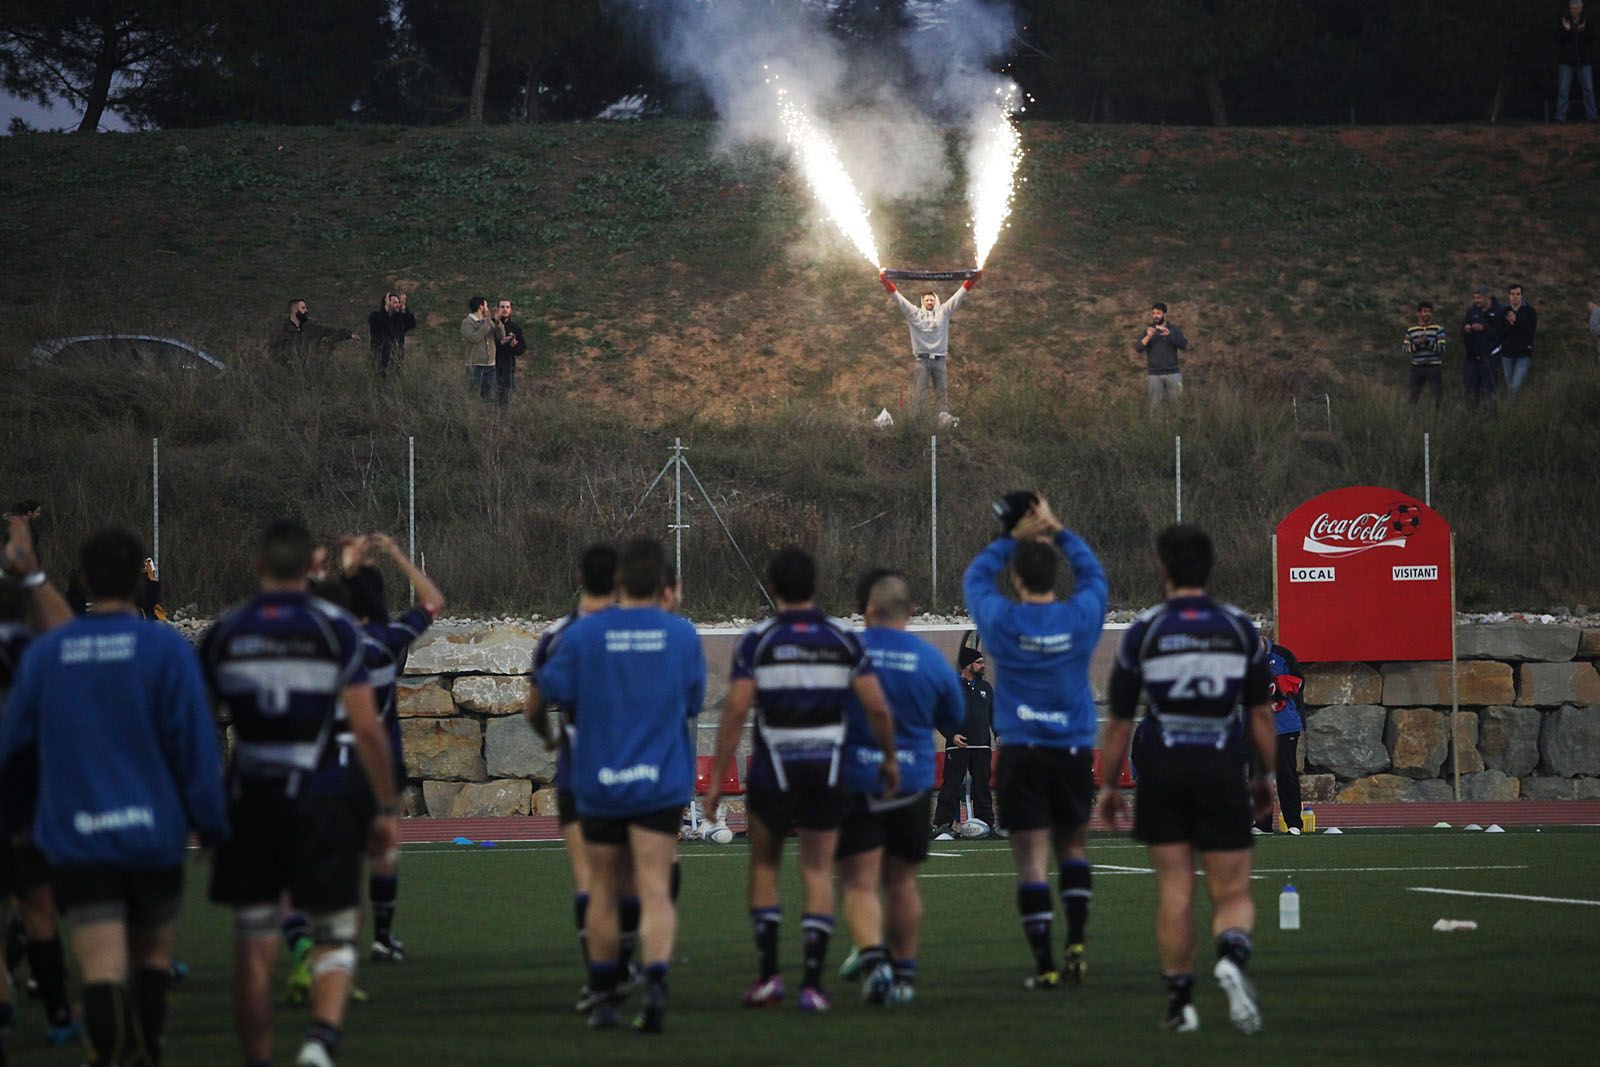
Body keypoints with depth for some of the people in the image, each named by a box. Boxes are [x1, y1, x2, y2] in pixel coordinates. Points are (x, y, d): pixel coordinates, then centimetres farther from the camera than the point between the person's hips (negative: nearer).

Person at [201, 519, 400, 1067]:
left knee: (253, 948, 10)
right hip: (322, 802, -2)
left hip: (248, 798, 2)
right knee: (334, 937, 6)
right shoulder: (336, 629, -5)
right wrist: (388, 809, -1)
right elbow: (367, 728, -8)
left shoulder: (223, 633, 4)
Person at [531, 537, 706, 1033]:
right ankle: (656, 982, -26)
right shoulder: (683, 634, -2)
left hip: (599, 781, 0)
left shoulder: (583, 633, -6)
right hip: (662, 781, 0)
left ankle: (604, 996, 20)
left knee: (603, 889, 13)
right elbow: (694, 703, 9)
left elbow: (546, 692, 2)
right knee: (656, 890, -5)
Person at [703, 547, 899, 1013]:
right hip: (827, 772, 1)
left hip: (773, 773, -1)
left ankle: (768, 973, 7)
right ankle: (812, 981, -2)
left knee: (764, 865, 16)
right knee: (818, 872, 7)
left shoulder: (756, 640, -5)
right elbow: (877, 707, -3)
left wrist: (717, 777, -5)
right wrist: (890, 759, 12)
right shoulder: (843, 639, 0)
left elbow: (735, 711, -10)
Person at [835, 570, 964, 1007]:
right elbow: (955, 720, 11)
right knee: (902, 882, 16)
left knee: (860, 883, -2)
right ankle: (903, 972, 22)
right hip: (912, 783, 3)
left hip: (854, 782, -3)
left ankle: (873, 957, -23)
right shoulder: (931, 659, -2)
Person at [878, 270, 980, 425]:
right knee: (918, 391, -3)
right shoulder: (914, 313, 8)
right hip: (922, 359, -1)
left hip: (940, 358, 1)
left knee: (943, 390, -1)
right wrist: (884, 280, -4)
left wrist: (973, 278, 0)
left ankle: (945, 417, -2)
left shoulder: (943, 312, 10)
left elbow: (960, 295, 7)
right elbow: (897, 296, 4)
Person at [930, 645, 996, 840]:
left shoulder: (986, 688, 14)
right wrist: (952, 735, -14)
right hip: (957, 746, -4)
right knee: (951, 787, -7)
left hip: (981, 747, 4)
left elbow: (994, 715, 18)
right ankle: (942, 826, -7)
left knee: (982, 787, 6)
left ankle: (986, 824, 11)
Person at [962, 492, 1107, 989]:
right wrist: (1057, 531, 24)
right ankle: (1076, 942, 6)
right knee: (1072, 847, 19)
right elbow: (1093, 573, 20)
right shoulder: (1080, 618, -2)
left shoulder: (1003, 622, -6)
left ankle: (1045, 965, -7)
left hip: (1022, 755, -2)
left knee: (1032, 860, -2)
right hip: (1074, 751, 2)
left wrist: (1012, 537, 19)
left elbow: (975, 577, 15)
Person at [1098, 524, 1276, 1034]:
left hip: (1162, 770, 0)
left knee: (1174, 893, 7)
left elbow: (1119, 721, 1)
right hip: (1221, 772, 0)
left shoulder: (1144, 630, -1)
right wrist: (1265, 777, 16)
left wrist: (1110, 786, 11)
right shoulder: (1239, 628, 2)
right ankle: (1232, 957, -26)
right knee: (1233, 893, 4)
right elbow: (1261, 714, 5)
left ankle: (1180, 1001, 8)